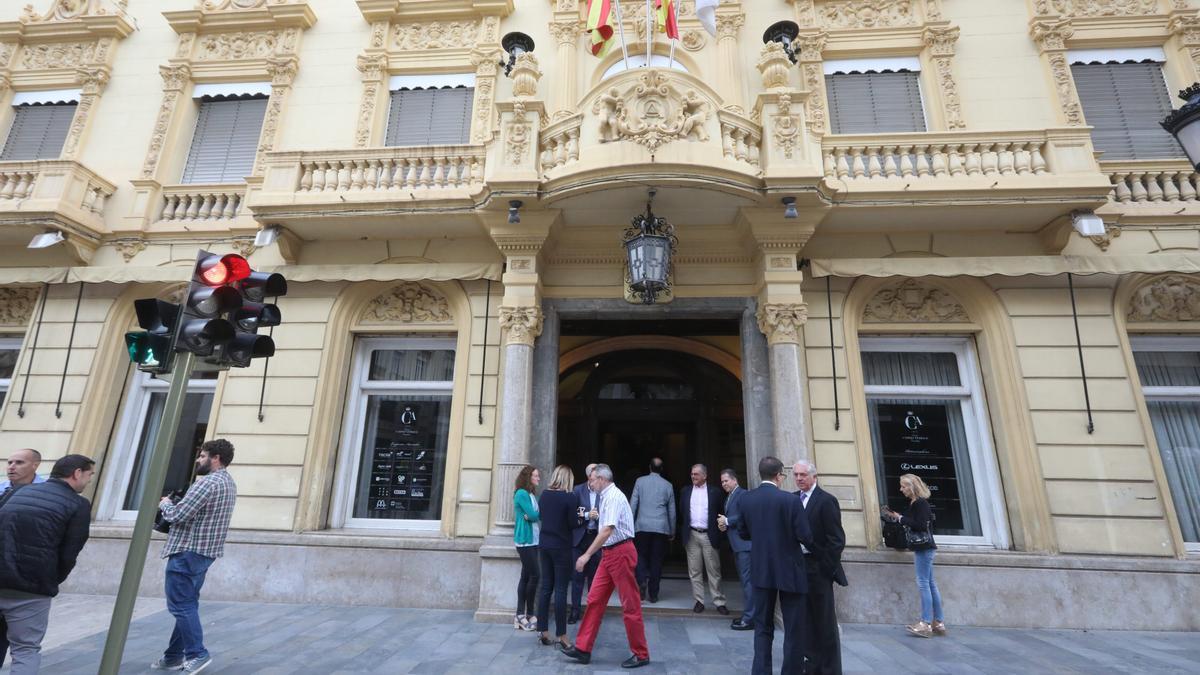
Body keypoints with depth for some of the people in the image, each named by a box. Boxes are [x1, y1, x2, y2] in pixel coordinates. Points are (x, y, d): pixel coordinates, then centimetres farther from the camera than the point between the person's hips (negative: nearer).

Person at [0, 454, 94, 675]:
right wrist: (52, 581, 12)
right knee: (27, 649, 8)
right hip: (32, 587, -5)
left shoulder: (19, 492, 13)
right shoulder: (79, 504, -6)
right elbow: (69, 554, -7)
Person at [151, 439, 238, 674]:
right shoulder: (230, 483, 13)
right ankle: (174, 655, 24)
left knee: (180, 605, -1)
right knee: (187, 605, 16)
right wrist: (175, 504, 12)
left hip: (187, 551, -10)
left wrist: (165, 504, 0)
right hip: (206, 551, 10)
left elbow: (177, 515, -20)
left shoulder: (207, 482, -19)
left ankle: (197, 654, 1)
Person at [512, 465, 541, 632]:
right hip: (525, 541, -8)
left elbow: (534, 515, 9)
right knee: (534, 576, -5)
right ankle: (529, 613, 7)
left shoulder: (531, 495, 14)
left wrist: (532, 516, -12)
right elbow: (533, 515, -17)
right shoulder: (522, 494, -11)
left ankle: (520, 614, 13)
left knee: (526, 576, 8)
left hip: (533, 540, 8)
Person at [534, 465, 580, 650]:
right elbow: (572, 524, -13)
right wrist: (579, 516, 9)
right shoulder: (570, 497, -14)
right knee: (560, 590, 1)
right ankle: (561, 636, 7)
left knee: (546, 587, 13)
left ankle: (542, 630, 20)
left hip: (544, 545, 5)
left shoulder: (544, 495, 2)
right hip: (561, 547, -5)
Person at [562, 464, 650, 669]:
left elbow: (607, 531, -25)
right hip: (610, 553, 9)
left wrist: (586, 555, -25)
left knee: (629, 605, 2)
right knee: (595, 599, 9)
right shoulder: (606, 497, 13)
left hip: (620, 552, -9)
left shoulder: (614, 497, -17)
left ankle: (641, 654, 16)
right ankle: (583, 649, 16)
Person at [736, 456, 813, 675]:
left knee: (763, 626, 15)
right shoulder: (791, 500, -17)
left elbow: (743, 533, 5)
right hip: (789, 570, -3)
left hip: (761, 570, 4)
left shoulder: (744, 499, -4)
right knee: (794, 628, 11)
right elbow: (805, 537, -14)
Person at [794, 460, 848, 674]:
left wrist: (827, 567, -13)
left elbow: (836, 539, -13)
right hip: (797, 565, 6)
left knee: (825, 620, 6)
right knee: (807, 618, 16)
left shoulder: (826, 500, -12)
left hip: (818, 568, -6)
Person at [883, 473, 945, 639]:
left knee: (924, 583, -7)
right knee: (930, 584, 12)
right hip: (923, 548, 10)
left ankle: (926, 624, -3)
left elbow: (921, 525, -23)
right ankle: (938, 623, 18)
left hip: (924, 547, -10)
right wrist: (894, 517, 7)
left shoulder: (921, 503, -15)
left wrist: (900, 518, -17)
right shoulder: (915, 503, 12)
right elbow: (912, 522, 14)